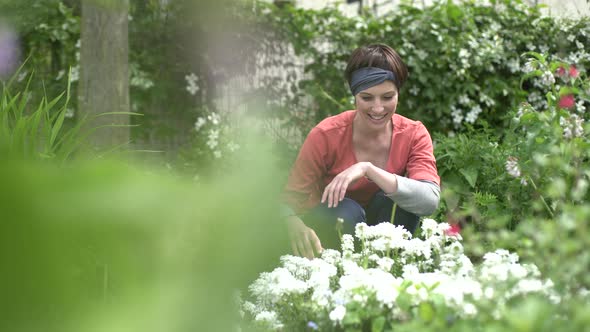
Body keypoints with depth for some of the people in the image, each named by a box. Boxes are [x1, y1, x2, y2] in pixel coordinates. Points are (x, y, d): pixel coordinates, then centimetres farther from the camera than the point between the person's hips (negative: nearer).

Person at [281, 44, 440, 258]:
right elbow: (291, 198, -20)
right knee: (347, 211, -33)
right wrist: (297, 226, -44)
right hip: (326, 230, -2)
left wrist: (368, 169, -40)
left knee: (397, 198, -28)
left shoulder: (414, 135, -15)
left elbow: (430, 200, -31)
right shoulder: (327, 135, -20)